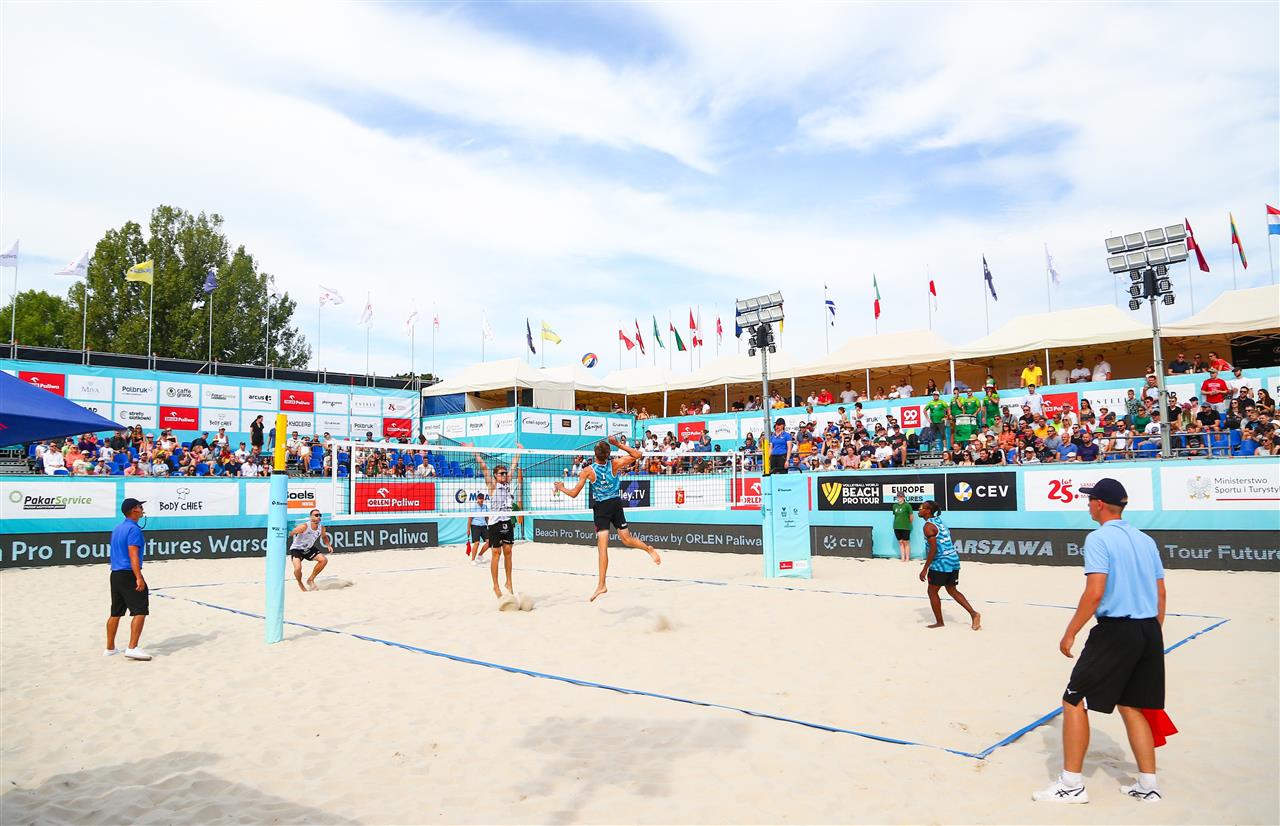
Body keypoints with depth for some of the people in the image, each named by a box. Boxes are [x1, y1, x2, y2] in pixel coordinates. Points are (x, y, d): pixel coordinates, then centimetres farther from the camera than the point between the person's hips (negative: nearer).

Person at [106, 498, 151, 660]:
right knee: (140, 611, -10)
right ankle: (132, 648, -16)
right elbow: (133, 555, -20)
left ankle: (110, 648, 23)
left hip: (115, 574, 10)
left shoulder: (117, 528, 17)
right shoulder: (134, 529, -12)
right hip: (129, 574, -10)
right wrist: (139, 578, -23)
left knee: (115, 613, 16)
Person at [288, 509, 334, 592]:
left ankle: (311, 579, 7)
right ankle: (300, 583, 9)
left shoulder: (321, 528, -7)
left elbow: (324, 537, 14)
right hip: (297, 549, -6)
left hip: (309, 549, 6)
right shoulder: (304, 527, -27)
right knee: (298, 568, -26)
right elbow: (290, 533, -29)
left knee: (324, 560, -11)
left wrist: (329, 545, -3)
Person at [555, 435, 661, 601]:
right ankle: (649, 548, 8)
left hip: (600, 508, -3)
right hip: (616, 504, 3)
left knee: (602, 547, -7)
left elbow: (573, 494, -8)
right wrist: (618, 443, 1)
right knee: (627, 539, 22)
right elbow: (637, 455, 4)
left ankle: (601, 585, -7)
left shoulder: (588, 471, -12)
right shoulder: (614, 464, -7)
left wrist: (561, 488, 11)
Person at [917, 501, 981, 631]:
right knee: (952, 590, 19)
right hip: (953, 561, 9)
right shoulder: (940, 521, 15)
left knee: (932, 592, 6)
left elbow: (933, 549, -20)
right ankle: (973, 614, 8)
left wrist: (925, 569, -18)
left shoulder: (928, 526, -14)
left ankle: (939, 622, 12)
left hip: (941, 563, -9)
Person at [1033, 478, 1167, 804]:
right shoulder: (1146, 540, 13)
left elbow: (1094, 594, -19)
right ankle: (1148, 784, 23)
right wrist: (1152, 637, 23)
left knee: (1074, 700, 1)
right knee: (1131, 705, 19)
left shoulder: (1098, 539, -11)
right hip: (1149, 631, 8)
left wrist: (1070, 633, -12)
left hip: (1115, 631, -8)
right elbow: (1161, 594, 15)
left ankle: (1071, 784, 3)